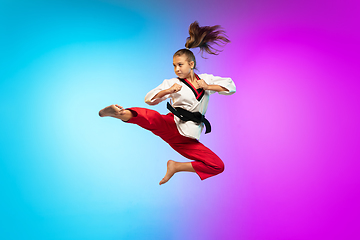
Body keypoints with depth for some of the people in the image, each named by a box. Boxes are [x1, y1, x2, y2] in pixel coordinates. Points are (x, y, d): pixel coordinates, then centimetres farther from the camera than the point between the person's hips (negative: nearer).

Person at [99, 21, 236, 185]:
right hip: (171, 126, -3)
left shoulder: (205, 79, 14)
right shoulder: (172, 83, 9)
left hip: (186, 138, 3)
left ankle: (176, 166, 3)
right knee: (151, 117, -38)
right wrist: (167, 91, -12)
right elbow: (149, 99, 4)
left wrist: (207, 87, -3)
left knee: (218, 166, -3)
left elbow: (231, 87, 9)